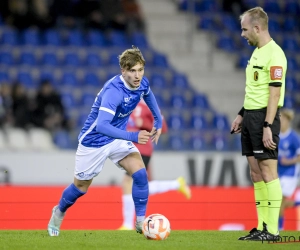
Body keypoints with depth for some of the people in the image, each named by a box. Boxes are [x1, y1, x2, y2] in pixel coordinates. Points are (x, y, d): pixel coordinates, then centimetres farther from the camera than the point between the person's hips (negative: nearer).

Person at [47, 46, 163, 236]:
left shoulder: (142, 83, -13)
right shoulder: (113, 91, -36)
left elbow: (148, 96, 16)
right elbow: (102, 125, -48)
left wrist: (158, 122, 17)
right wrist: (133, 136, -54)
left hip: (118, 138, 5)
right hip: (94, 141, -5)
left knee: (140, 173, -17)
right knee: (81, 187, 12)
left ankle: (141, 222, -7)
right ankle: (59, 212, 42)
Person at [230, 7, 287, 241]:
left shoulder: (274, 54, -15)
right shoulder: (257, 52, 15)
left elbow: (275, 92, -19)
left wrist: (267, 126, -22)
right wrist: (242, 114, 23)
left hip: (265, 117, -10)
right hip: (251, 116, 10)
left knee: (268, 171, -8)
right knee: (256, 173, 9)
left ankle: (272, 230, -6)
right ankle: (261, 227, 12)